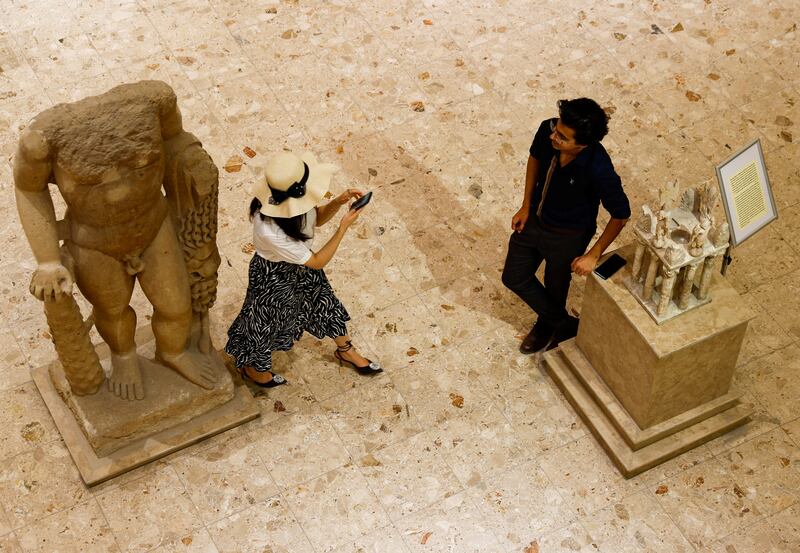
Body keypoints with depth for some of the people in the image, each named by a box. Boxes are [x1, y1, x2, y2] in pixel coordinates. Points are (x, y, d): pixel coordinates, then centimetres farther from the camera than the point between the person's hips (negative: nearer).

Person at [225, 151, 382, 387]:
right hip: (275, 277, -7)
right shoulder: (269, 231, -44)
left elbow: (318, 217, -1)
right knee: (267, 323, 21)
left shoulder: (295, 200, -26)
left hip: (300, 265, 7)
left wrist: (338, 202, -20)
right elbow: (317, 262, -30)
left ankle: (346, 351, 56)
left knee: (326, 304, 27)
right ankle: (252, 368, 54)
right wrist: (344, 227, -29)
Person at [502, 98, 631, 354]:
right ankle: (566, 325, 41)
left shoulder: (598, 169, -39)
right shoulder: (547, 130, -25)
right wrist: (526, 206, 4)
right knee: (514, 278, 20)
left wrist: (593, 255, -18)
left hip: (567, 235, -5)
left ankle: (547, 324, 56)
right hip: (534, 219, 6)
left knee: (554, 290, 21)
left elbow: (621, 215, -22)